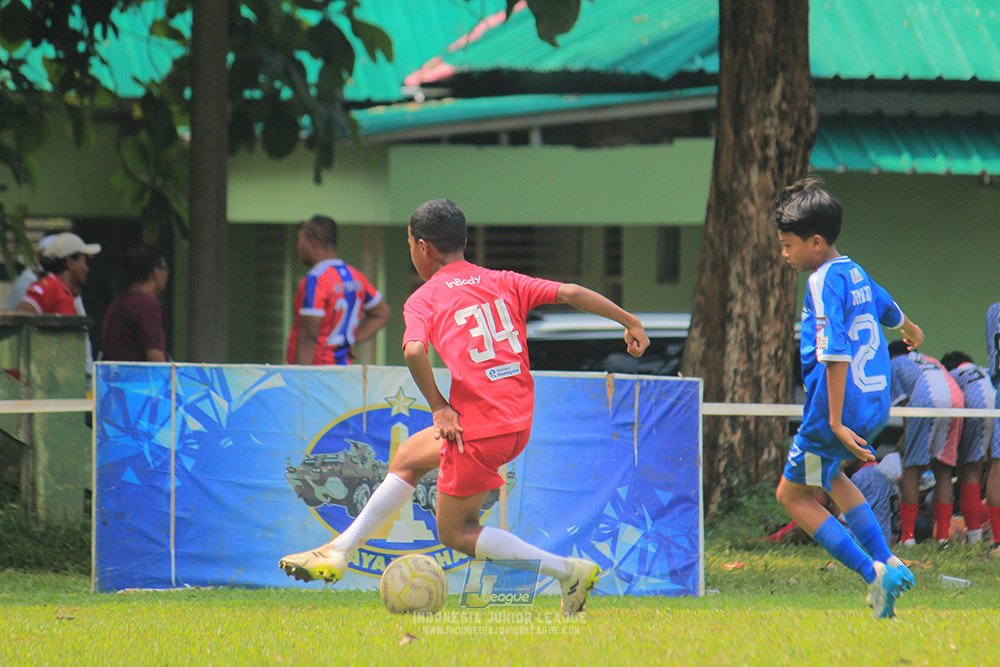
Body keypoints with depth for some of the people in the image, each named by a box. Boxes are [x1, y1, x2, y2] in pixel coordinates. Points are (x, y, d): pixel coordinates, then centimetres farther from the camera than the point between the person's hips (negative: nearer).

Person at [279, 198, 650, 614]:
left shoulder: (423, 300, -3)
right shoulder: (503, 282, 11)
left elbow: (414, 351, -22)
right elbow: (569, 293, 1)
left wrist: (439, 406, -11)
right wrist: (630, 323, 6)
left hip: (479, 429, -7)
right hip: (520, 422, 7)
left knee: (456, 532, 9)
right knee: (408, 456, 24)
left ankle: (567, 571, -1)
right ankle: (339, 552, 28)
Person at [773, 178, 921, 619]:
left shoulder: (824, 282, -18)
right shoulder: (856, 274, 10)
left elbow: (835, 355, -27)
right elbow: (889, 310, 32)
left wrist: (835, 422, -28)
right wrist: (910, 330, 56)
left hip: (840, 409, -9)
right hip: (875, 406, 9)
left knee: (793, 494, 4)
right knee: (829, 475, 31)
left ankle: (873, 572, -6)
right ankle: (888, 563, 23)